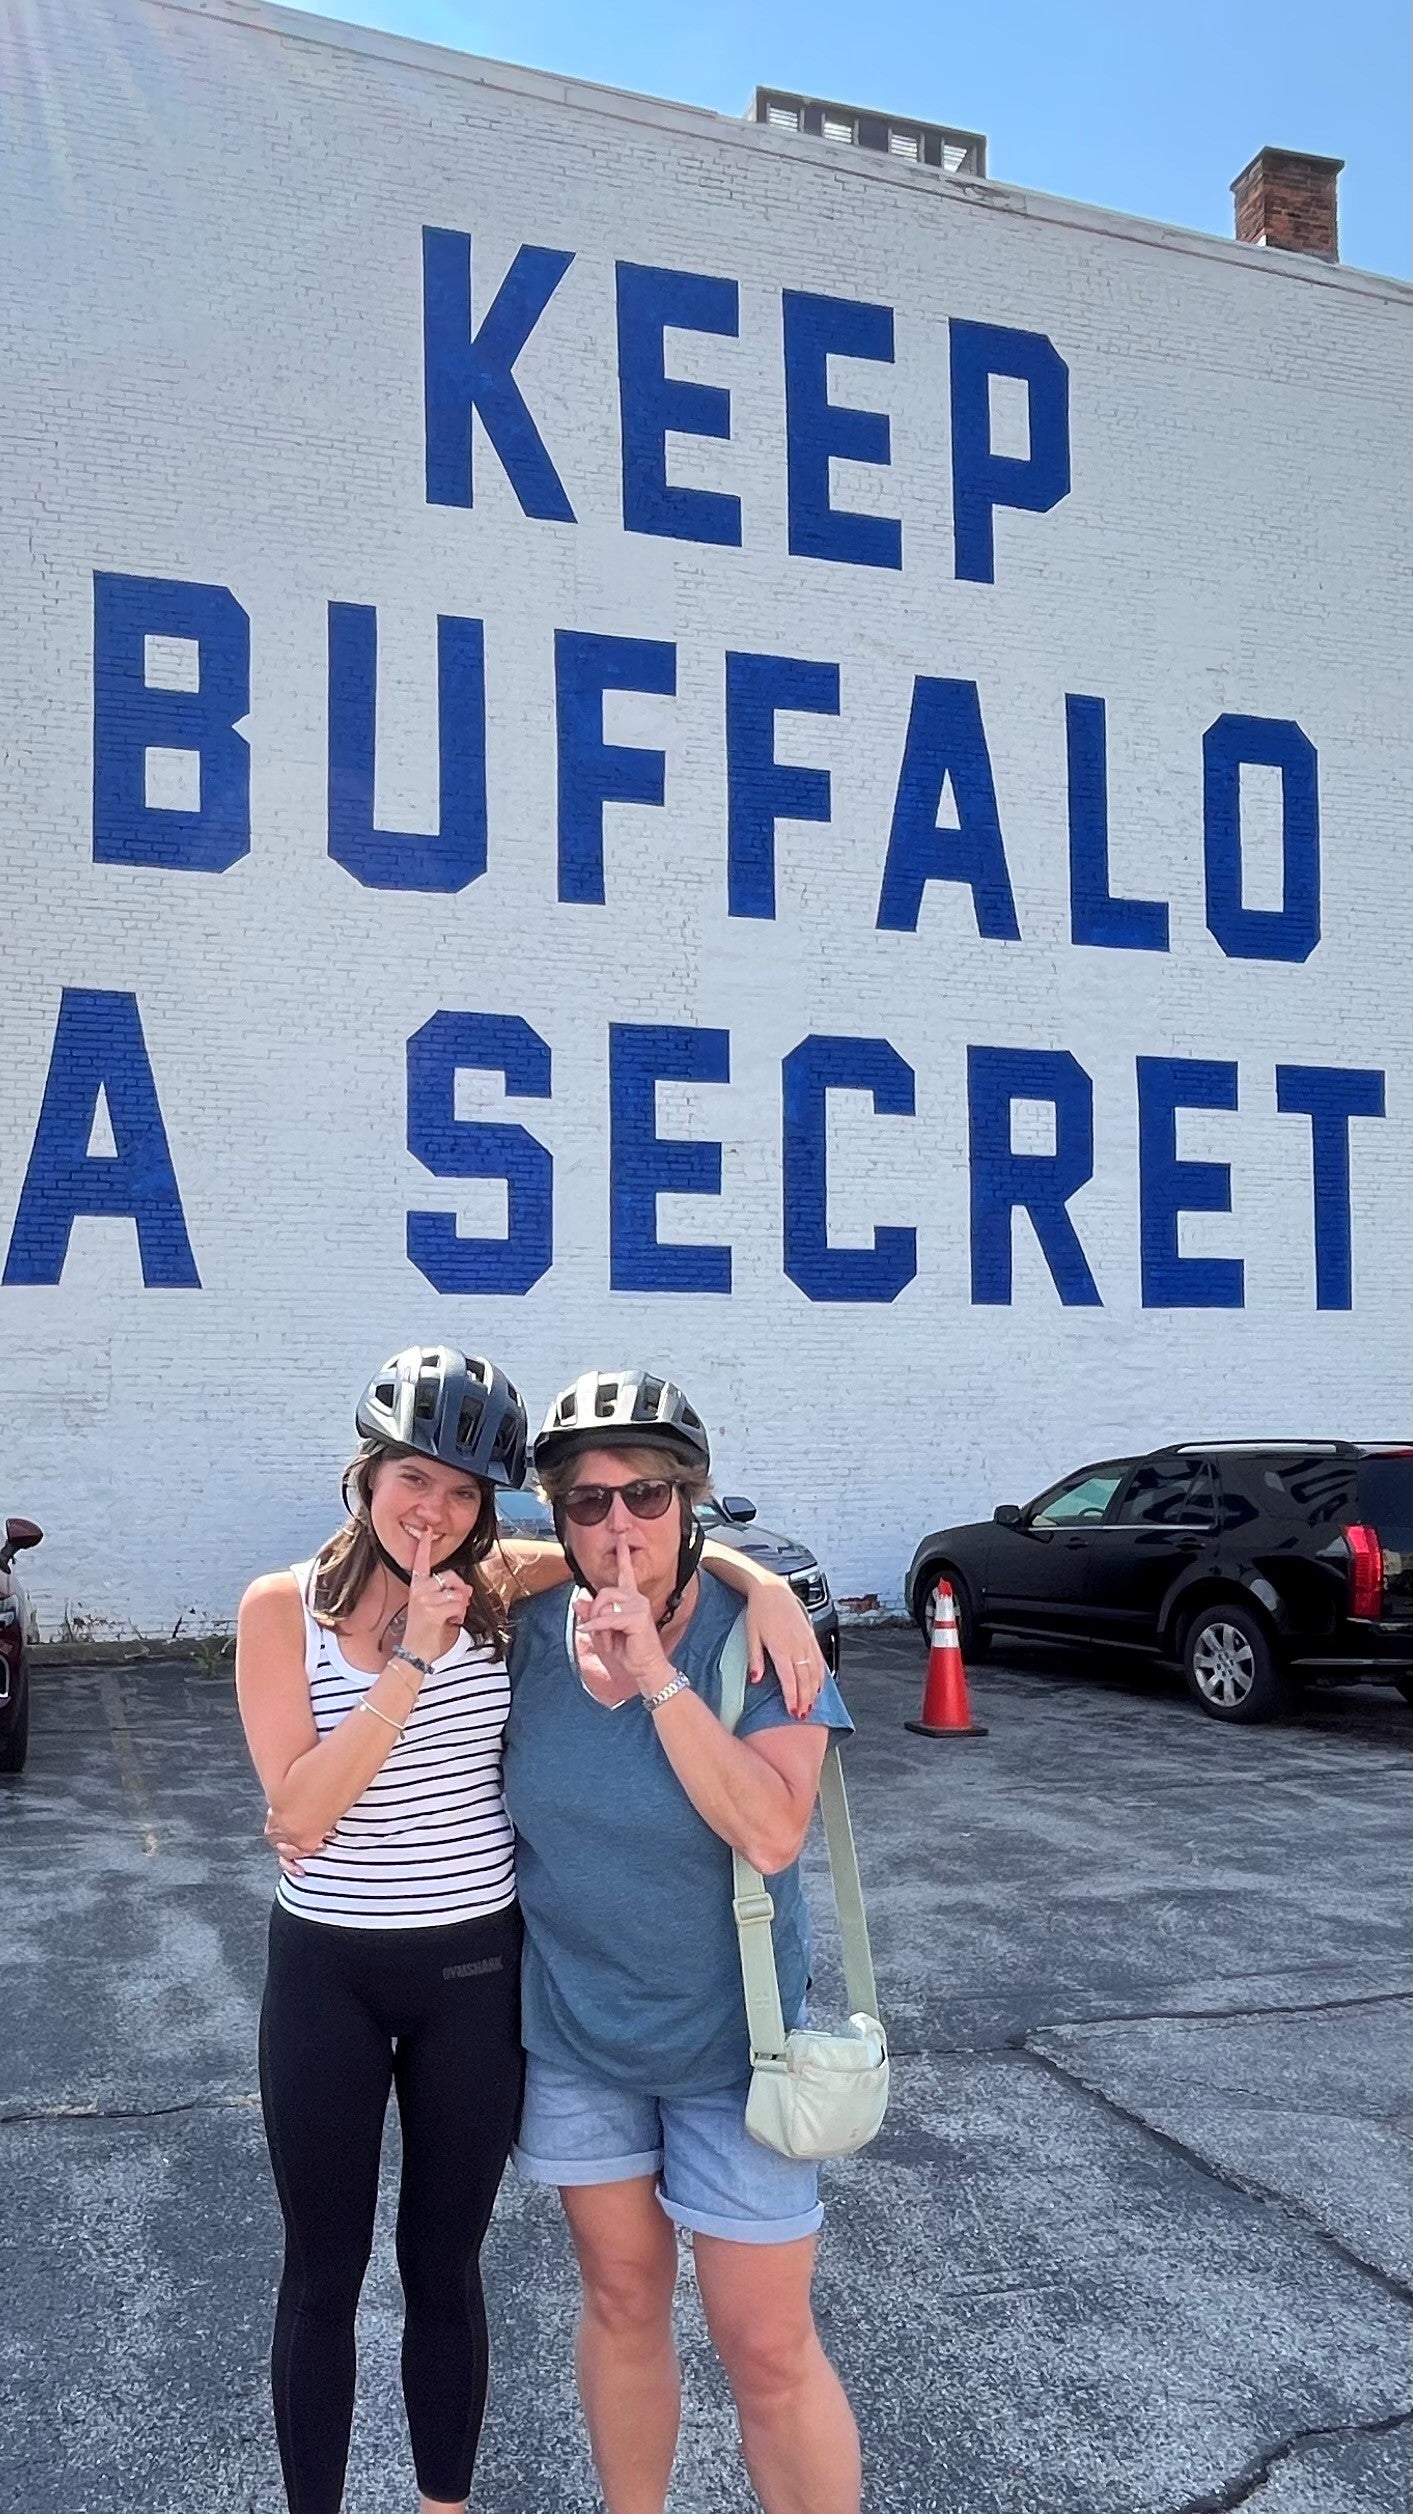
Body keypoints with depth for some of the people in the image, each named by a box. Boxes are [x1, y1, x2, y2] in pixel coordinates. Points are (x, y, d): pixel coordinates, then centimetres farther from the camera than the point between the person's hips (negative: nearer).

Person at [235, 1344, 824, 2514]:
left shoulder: (496, 1587, -6)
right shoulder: (283, 1606, -11)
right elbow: (298, 1815, -18)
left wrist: (763, 1582, -21)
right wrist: (412, 1659, -24)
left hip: (474, 1973, 1)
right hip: (326, 1973, -1)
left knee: (445, 2263, 17)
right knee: (323, 2273, 14)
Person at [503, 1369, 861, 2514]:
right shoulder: (532, 1631, -7)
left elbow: (771, 1831, -29)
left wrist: (655, 1676, -32)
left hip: (725, 2038, -3)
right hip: (574, 2031, 4)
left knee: (768, 2348, 4)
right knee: (622, 2302, 19)